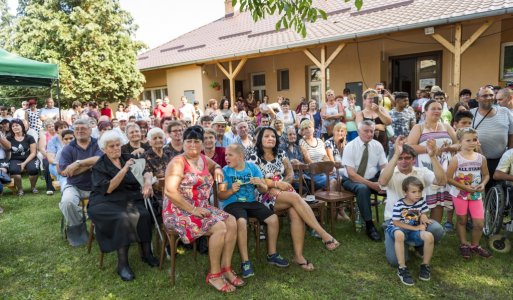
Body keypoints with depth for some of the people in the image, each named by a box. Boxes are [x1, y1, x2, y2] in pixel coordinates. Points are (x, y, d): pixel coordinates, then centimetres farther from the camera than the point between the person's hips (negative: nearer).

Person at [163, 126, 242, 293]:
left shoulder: (203, 159, 10)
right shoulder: (178, 162, -12)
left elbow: (215, 165, 34)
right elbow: (170, 191, -22)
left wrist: (217, 169, 8)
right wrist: (192, 210, -23)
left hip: (202, 208, 8)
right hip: (179, 211, -8)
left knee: (231, 222, -10)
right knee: (219, 228, -24)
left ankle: (226, 268, 0)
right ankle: (214, 274, -8)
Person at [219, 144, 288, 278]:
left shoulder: (252, 167, 5)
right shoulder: (225, 171, -3)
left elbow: (264, 190, 6)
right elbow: (220, 196, -5)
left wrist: (260, 184, -17)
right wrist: (231, 190, -25)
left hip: (251, 202, 4)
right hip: (232, 203, -3)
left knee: (273, 218, -13)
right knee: (241, 222, -34)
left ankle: (272, 254, 9)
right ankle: (245, 262, -21)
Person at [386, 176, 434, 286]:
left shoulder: (421, 201, -5)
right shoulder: (399, 205, -18)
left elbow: (423, 215, 7)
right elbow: (396, 222, -16)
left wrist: (422, 225, -17)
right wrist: (415, 228, -18)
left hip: (414, 230, 4)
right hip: (398, 228, -4)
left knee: (429, 236, -26)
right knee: (399, 234, -41)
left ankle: (425, 266, -2)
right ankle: (402, 268, -27)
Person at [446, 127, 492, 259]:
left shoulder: (481, 158, -2)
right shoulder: (456, 159, -14)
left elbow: (486, 175, 10)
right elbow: (448, 178, -14)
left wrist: (483, 184, -10)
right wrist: (464, 187, -19)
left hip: (476, 194, 3)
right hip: (460, 194, -3)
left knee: (479, 223, 4)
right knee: (462, 221, 12)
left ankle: (475, 245, 27)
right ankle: (464, 245, 30)